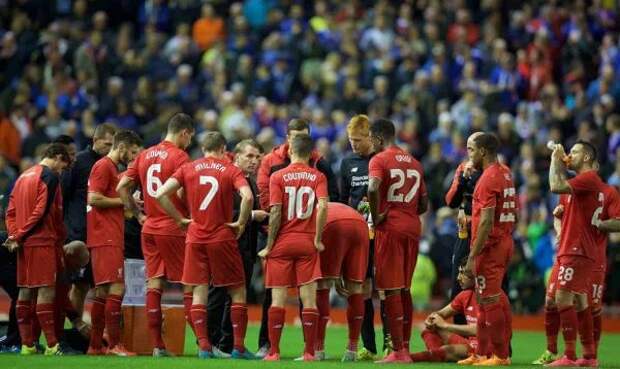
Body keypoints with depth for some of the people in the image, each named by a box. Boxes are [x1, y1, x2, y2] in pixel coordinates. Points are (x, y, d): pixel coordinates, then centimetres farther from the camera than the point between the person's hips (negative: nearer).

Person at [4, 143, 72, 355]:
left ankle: (27, 344, 9)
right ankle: (52, 345, -13)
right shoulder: (50, 176, -7)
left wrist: (15, 235, 1)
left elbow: (11, 211, 13)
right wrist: (19, 236, -9)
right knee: (46, 290, -9)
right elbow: (42, 210, -14)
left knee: (26, 290, 8)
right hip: (43, 242, -8)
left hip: (25, 243, 8)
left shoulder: (23, 176, 18)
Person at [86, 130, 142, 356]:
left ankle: (95, 345, 12)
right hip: (106, 238, -10)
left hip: (110, 238, 10)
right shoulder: (104, 166, -9)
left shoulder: (111, 168, 22)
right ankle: (114, 344, -15)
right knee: (116, 289, -13)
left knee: (103, 292, 10)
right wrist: (124, 201, -11)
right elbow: (94, 199, -18)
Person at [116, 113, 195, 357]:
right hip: (174, 229, -6)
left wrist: (137, 214, 13)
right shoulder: (179, 156, -10)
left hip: (150, 227, 6)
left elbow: (122, 187, 10)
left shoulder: (145, 155, 11)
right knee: (190, 284, -1)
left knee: (154, 284, 5)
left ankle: (157, 345, 3)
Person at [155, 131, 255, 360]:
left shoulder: (188, 169, 5)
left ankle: (204, 347, -2)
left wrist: (180, 219, 2)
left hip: (195, 238, 2)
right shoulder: (230, 170, -1)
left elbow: (161, 194, -5)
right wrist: (241, 223, -6)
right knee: (238, 291, 8)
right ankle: (239, 347, 4)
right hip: (223, 237, -2)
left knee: (199, 293, 5)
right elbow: (247, 196, -19)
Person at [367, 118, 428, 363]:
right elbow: (424, 204, 19)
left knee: (392, 290, -5)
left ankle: (398, 352, -9)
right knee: (404, 289, 14)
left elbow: (373, 189, -24)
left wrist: (376, 217, -13)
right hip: (413, 227, 7)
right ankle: (405, 347, 14)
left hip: (390, 229, -7)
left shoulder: (379, 160, -5)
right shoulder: (414, 163, 17)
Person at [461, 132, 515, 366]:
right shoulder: (505, 173, 12)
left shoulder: (488, 179, -16)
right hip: (504, 242, 10)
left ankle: (501, 355, -1)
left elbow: (486, 221, -21)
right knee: (485, 299, 15)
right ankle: (482, 353, 20)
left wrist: (473, 256, -20)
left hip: (489, 247, -10)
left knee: (491, 300, -4)